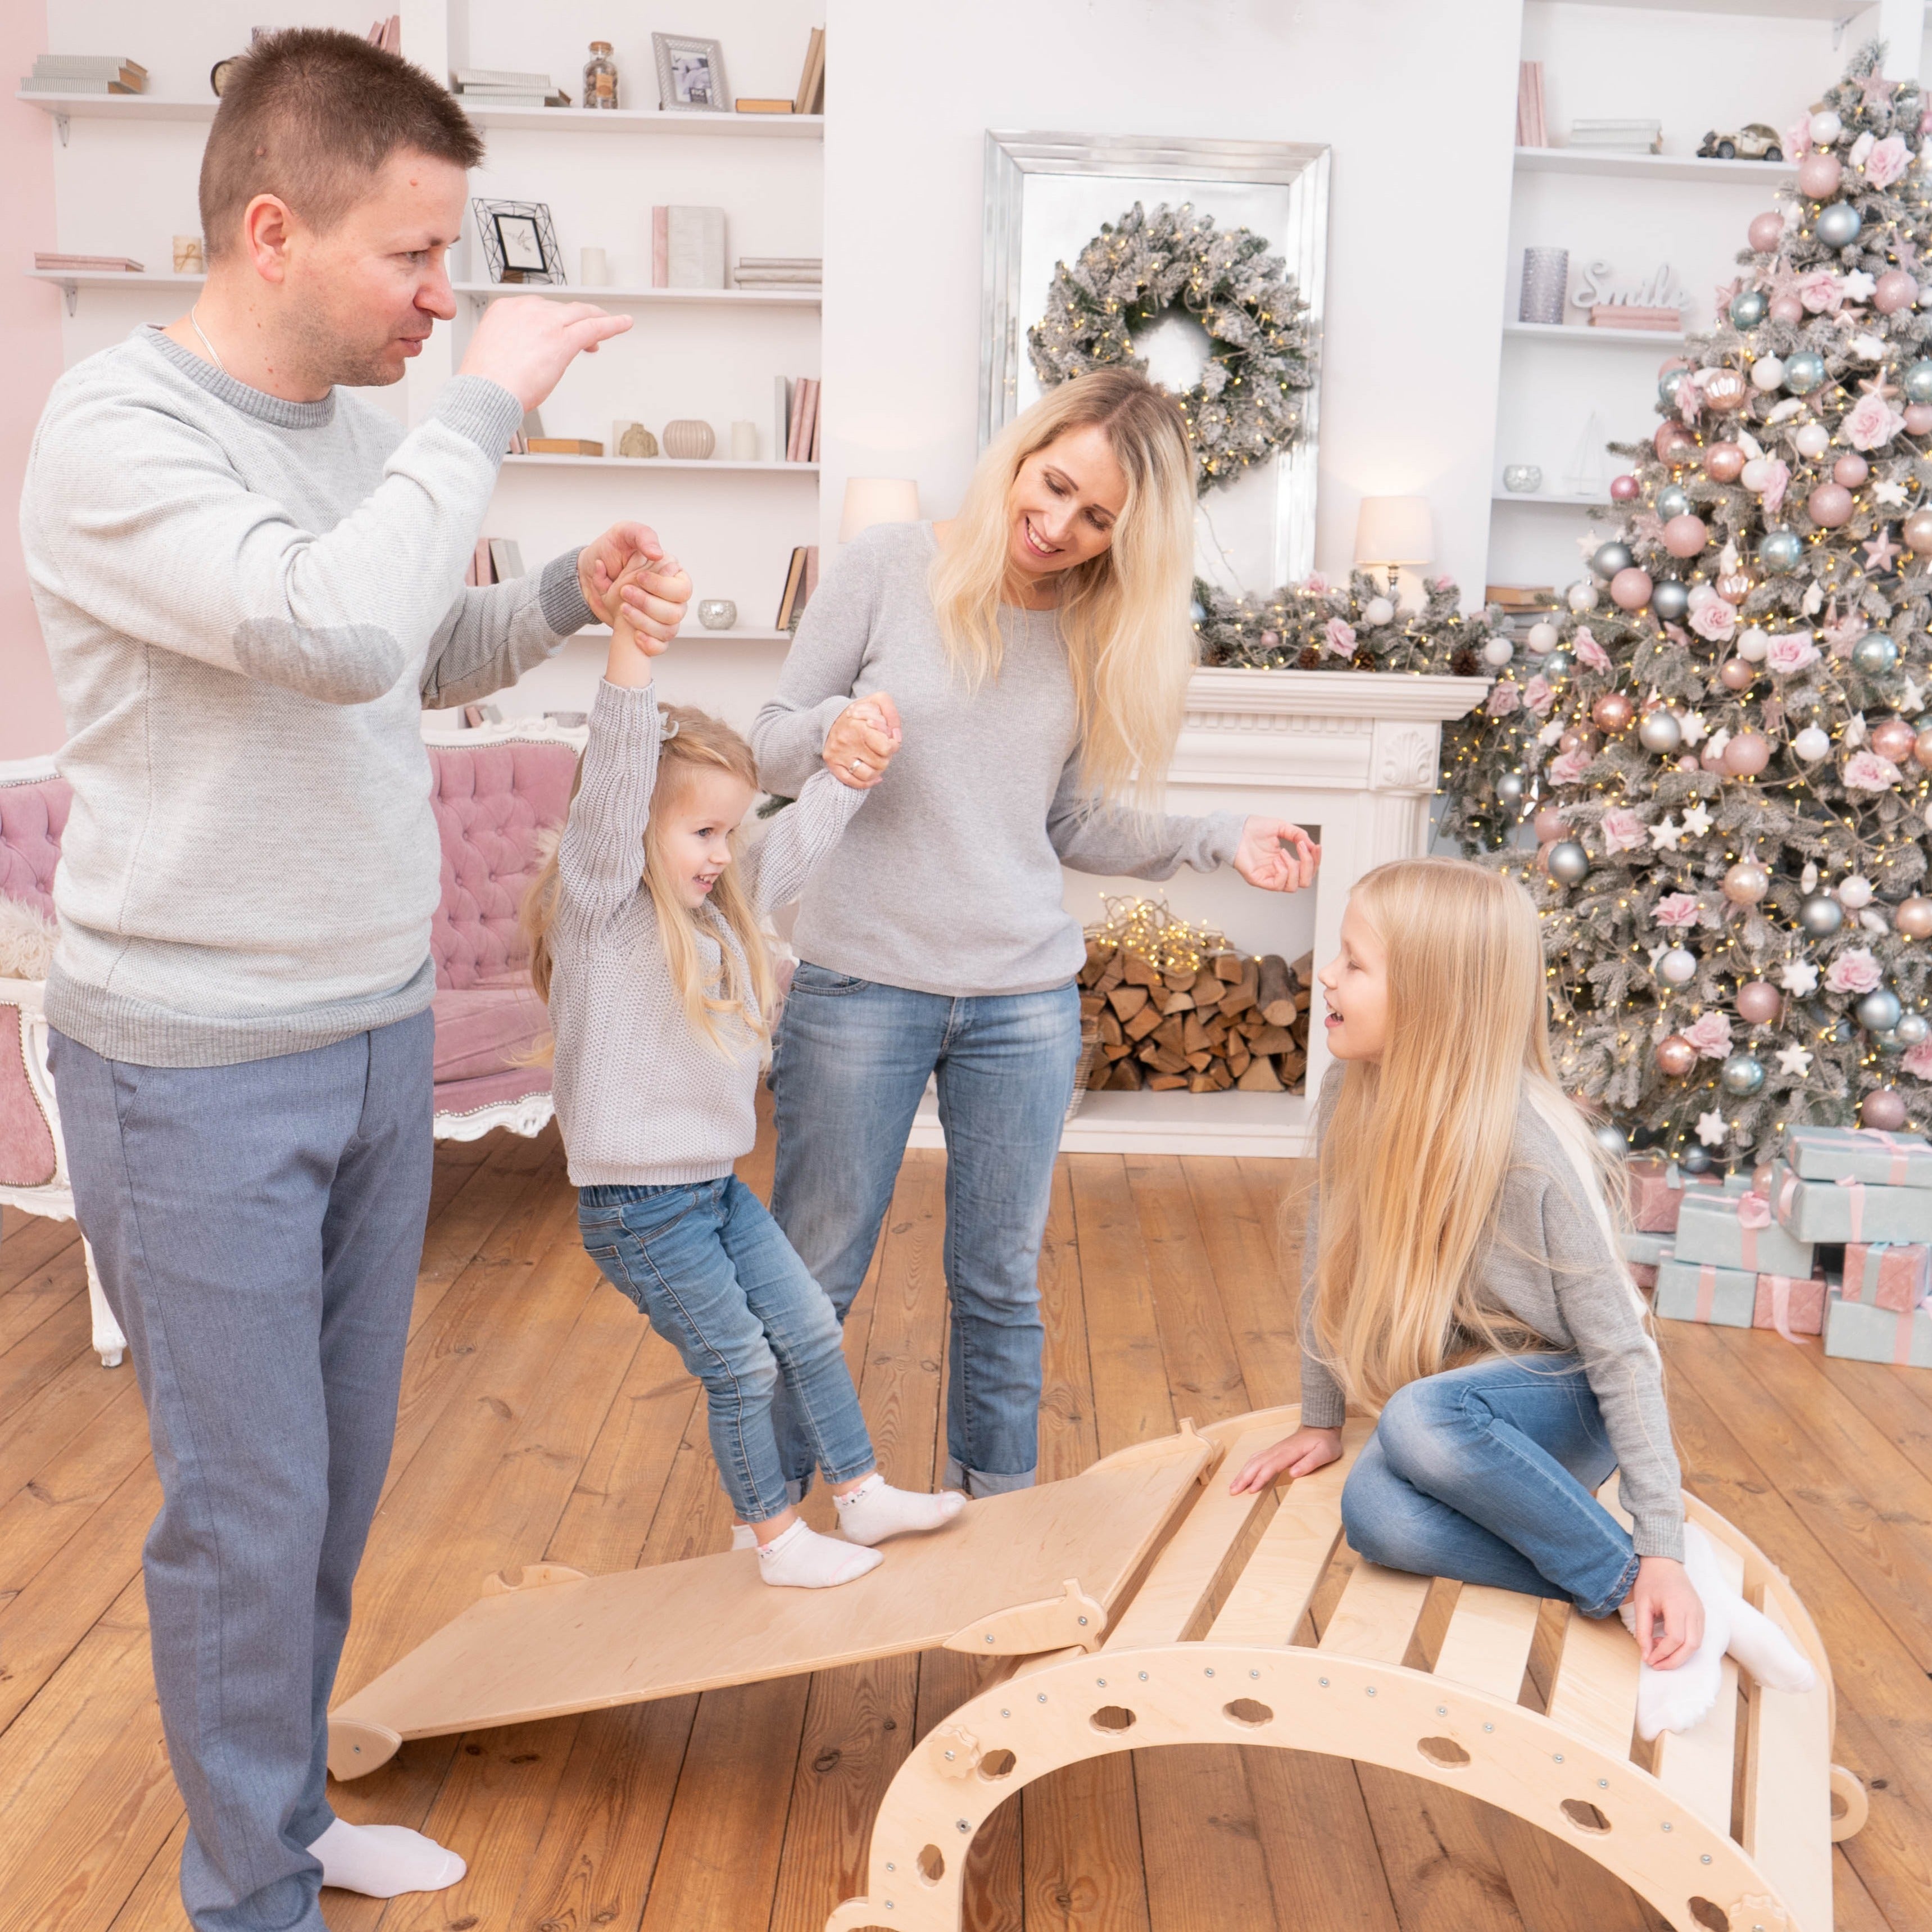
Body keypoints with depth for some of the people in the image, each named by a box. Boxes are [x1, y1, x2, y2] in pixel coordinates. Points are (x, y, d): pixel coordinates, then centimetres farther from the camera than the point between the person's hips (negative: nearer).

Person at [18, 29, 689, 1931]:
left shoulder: (361, 428, 6)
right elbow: (334, 629, -32)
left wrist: (568, 592, 2)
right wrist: (486, 402, -21)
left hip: (380, 1030, 7)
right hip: (199, 1072, -7)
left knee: (340, 1473, 18)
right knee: (248, 1509, 5)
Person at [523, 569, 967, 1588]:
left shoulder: (721, 907, 7)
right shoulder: (598, 912, -17)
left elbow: (793, 847, 18)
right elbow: (611, 784, -31)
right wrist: (629, 649, -43)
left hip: (718, 1187, 8)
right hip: (637, 1208, -8)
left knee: (811, 1329, 14)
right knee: (741, 1368, 3)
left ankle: (863, 1495, 31)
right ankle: (776, 1539, 22)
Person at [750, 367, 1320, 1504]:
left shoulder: (1101, 633, 3)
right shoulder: (892, 568, -6)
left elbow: (1077, 827, 8)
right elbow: (771, 744, -2)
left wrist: (1219, 841, -3)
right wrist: (830, 730, -24)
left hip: (1025, 997, 3)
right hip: (862, 981, -2)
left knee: (1001, 1282, 15)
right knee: (814, 1277, 8)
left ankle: (997, 1510, 35)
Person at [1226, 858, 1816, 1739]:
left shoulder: (1526, 1151, -26)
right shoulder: (1352, 1091, -9)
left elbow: (1619, 1349, -22)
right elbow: (1326, 1259, 4)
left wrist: (1662, 1552, -23)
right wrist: (1321, 1421, 5)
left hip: (1564, 1400, -5)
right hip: (1445, 1389, 5)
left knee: (1421, 1418, -39)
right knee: (1376, 1514, -30)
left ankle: (1658, 1578, -18)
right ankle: (1630, 1589, -15)